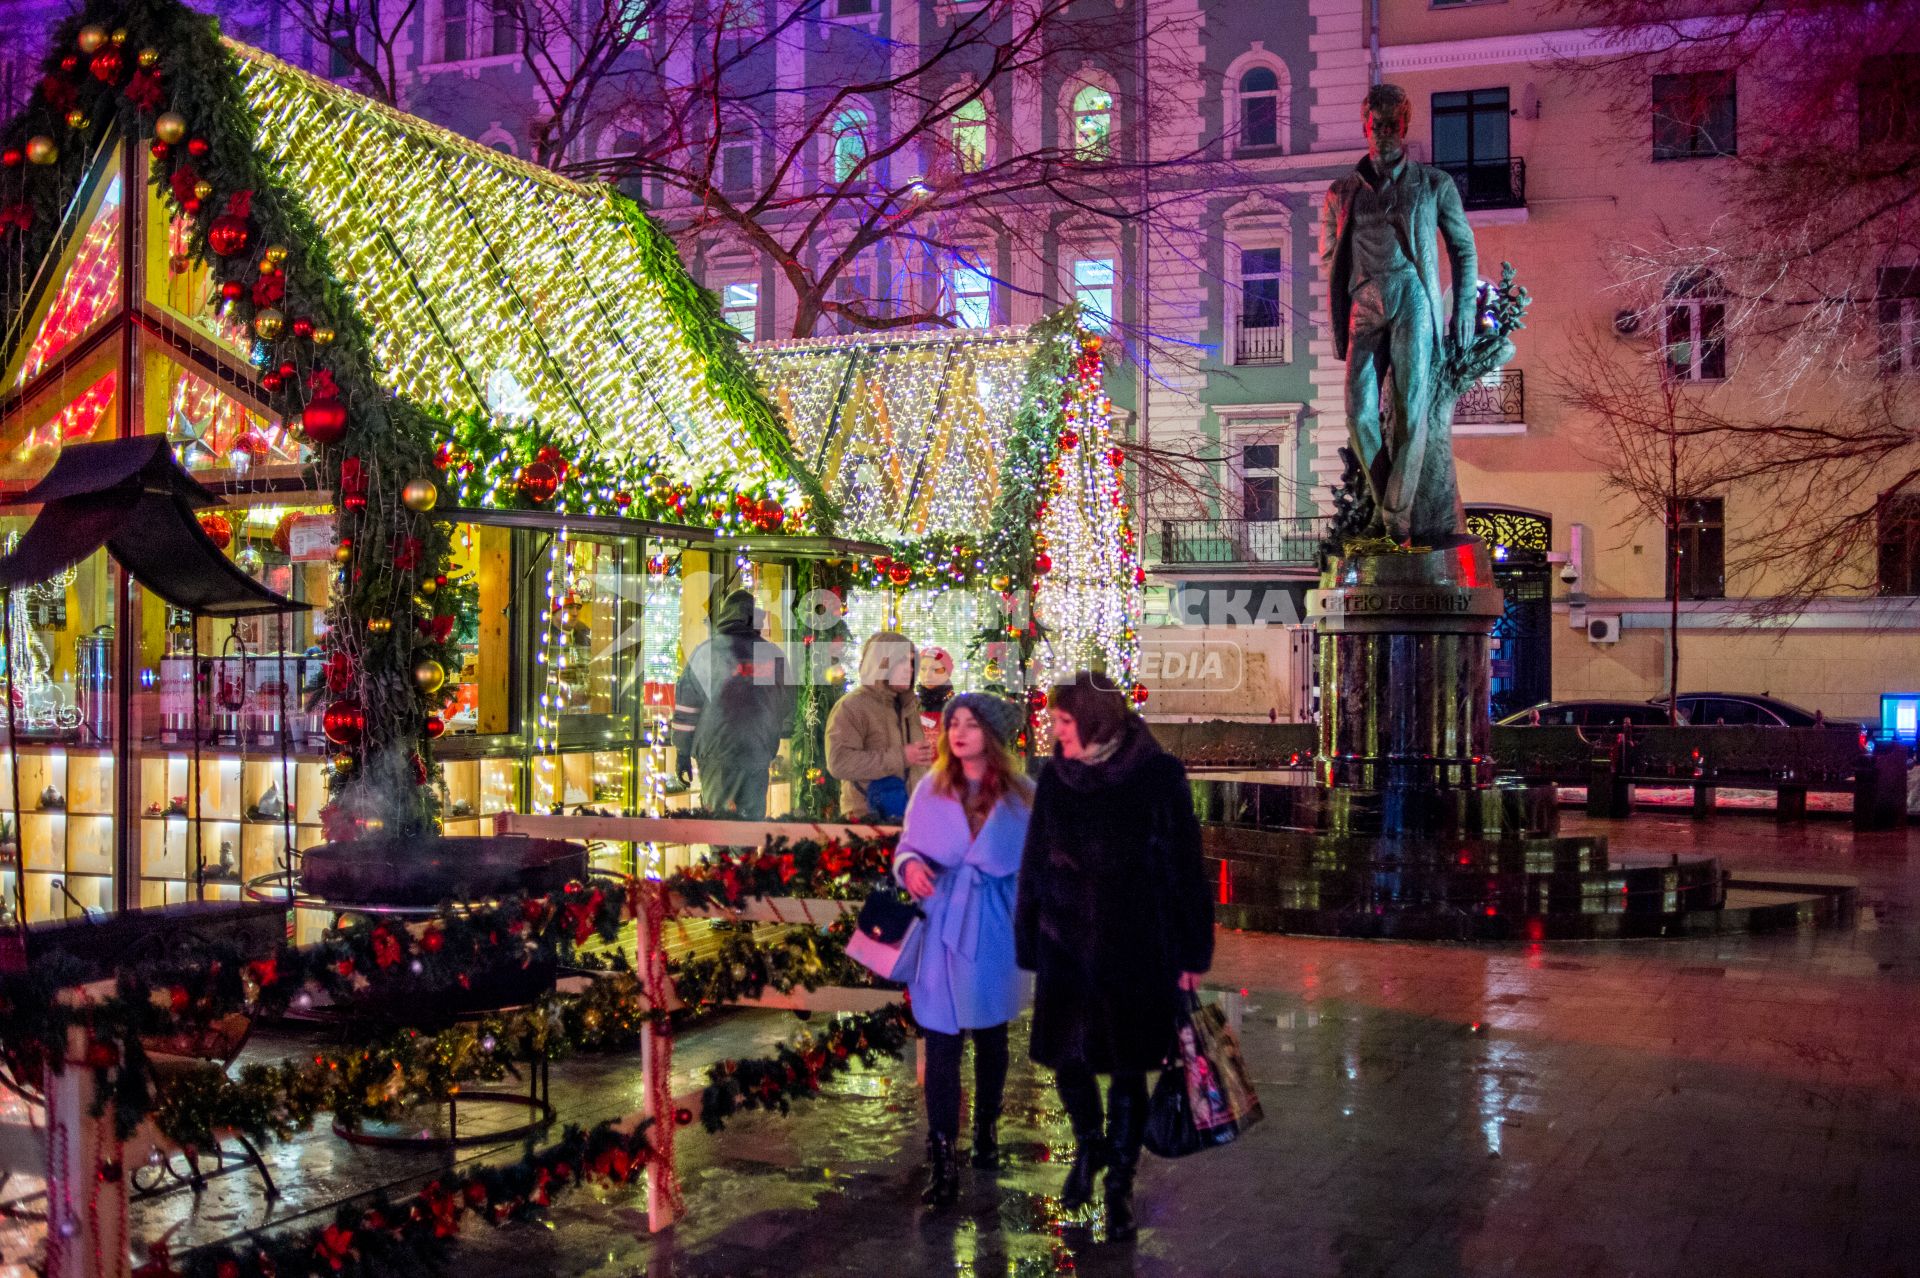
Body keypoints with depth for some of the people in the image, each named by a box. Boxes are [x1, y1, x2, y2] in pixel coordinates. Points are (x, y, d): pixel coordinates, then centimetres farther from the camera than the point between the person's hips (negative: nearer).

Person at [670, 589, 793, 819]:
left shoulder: (707, 652, -3)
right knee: (753, 817, 6)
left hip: (716, 751, -2)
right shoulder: (773, 653, 5)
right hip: (759, 752, 2)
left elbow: (686, 705, -2)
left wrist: (682, 752, 5)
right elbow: (788, 705, 13)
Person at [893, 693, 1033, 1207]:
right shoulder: (931, 789, 1)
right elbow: (908, 844, 8)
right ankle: (941, 1159, -2)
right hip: (941, 928, 0)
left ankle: (986, 1128, 37)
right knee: (941, 1042, -4)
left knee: (990, 1037, 17)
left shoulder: (1022, 795, -4)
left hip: (994, 929, 0)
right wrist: (909, 865, -15)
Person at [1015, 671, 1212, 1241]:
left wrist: (1191, 952, -4)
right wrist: (1029, 946, 7)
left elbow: (1183, 866, -6)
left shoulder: (1157, 776, -10)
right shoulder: (1056, 777, 1)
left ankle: (1121, 1182, 27)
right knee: (1065, 1058, 9)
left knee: (1127, 1070, 6)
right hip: (1065, 945, 3)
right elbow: (1034, 866, 6)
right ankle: (1089, 1147, 40)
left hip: (1135, 948, -3)